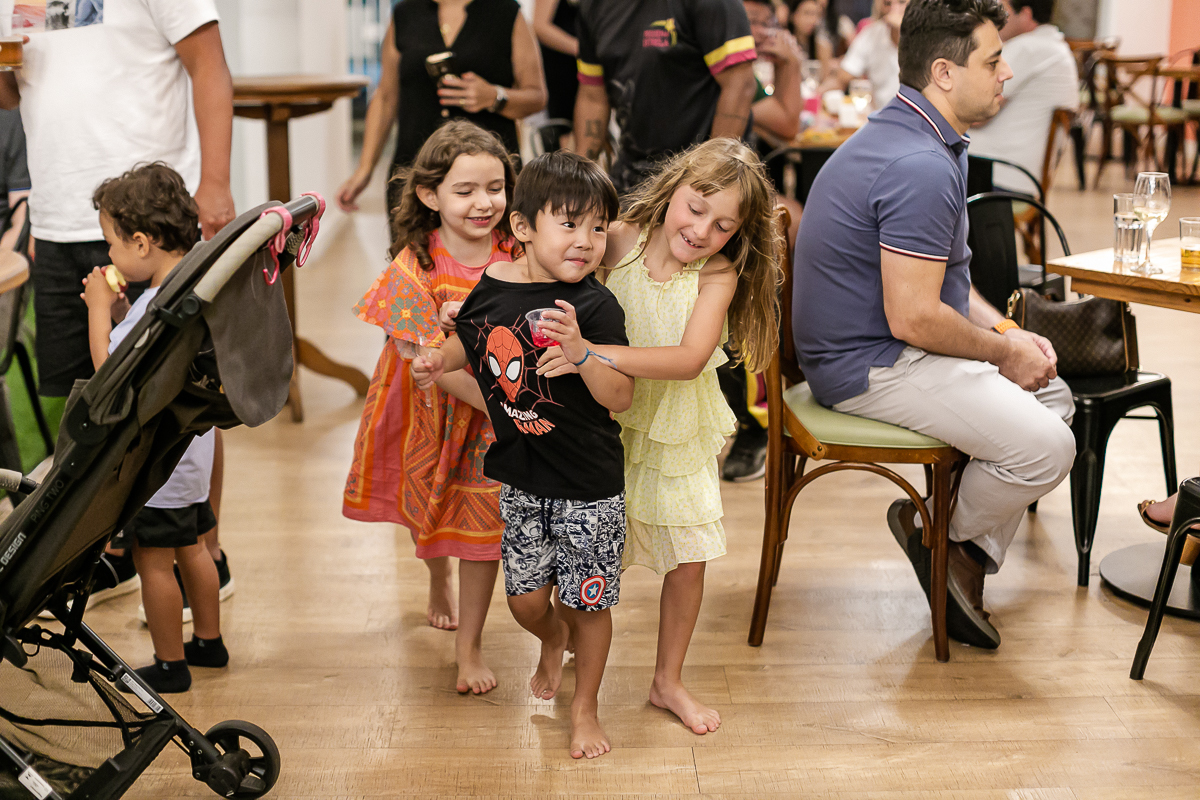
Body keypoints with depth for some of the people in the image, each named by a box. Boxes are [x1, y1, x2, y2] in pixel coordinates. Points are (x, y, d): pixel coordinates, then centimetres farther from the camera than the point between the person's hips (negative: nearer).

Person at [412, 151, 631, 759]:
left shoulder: (594, 307, -18)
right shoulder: (492, 285, -4)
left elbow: (620, 399, -23)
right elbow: (474, 340, 19)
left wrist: (579, 350, -36)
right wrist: (439, 360, 1)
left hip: (589, 485, -4)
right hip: (520, 479, 4)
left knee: (588, 601, 7)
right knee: (525, 598, 11)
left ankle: (585, 705, 29)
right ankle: (553, 639, 47)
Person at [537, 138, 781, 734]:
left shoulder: (719, 274, -17)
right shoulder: (618, 242, -15)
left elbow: (690, 360, -30)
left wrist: (595, 353, -41)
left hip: (677, 434, 0)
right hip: (605, 423, 0)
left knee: (688, 560, 6)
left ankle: (668, 681, 28)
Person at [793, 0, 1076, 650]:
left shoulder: (910, 138, 12)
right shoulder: (921, 168, -24)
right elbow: (913, 317, -26)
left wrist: (1004, 330, 6)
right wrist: (1003, 350, -9)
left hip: (877, 349, 11)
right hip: (870, 367, -11)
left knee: (1052, 394, 16)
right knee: (1044, 446, -18)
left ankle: (966, 568, 16)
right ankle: (953, 541, 11)